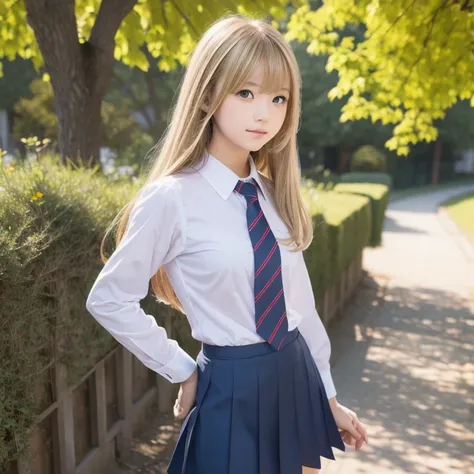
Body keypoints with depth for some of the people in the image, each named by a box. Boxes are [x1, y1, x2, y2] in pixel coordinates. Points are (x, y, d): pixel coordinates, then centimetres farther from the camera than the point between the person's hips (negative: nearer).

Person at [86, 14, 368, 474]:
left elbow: (300, 301, 8)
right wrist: (182, 371, -5)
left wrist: (328, 396, 13)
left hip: (298, 379, 6)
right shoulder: (172, 198, -17)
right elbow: (108, 300, -10)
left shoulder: (275, 194, 2)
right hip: (232, 392, -6)